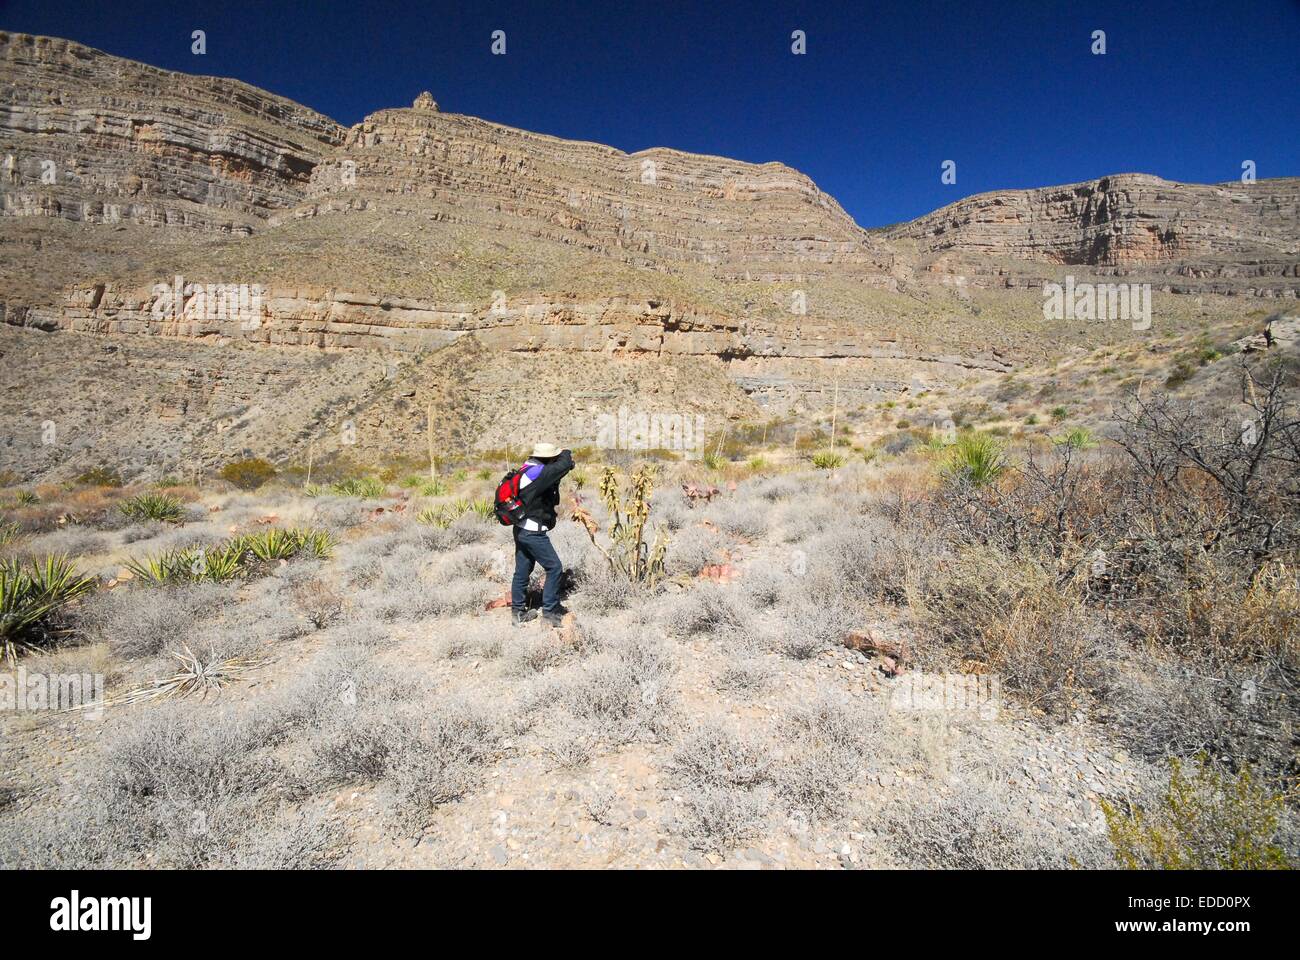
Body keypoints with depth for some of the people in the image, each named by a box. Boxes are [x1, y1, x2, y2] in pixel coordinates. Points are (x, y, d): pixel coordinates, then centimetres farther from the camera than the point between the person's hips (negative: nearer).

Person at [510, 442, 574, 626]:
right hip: (533, 533, -10)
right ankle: (549, 611, 6)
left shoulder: (528, 470, 8)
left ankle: (518, 611, 23)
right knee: (554, 568, 0)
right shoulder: (538, 473, -21)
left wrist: (565, 461, -1)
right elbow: (564, 465, -23)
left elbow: (553, 472, 15)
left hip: (521, 530, 10)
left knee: (522, 570, 14)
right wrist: (566, 454, -1)